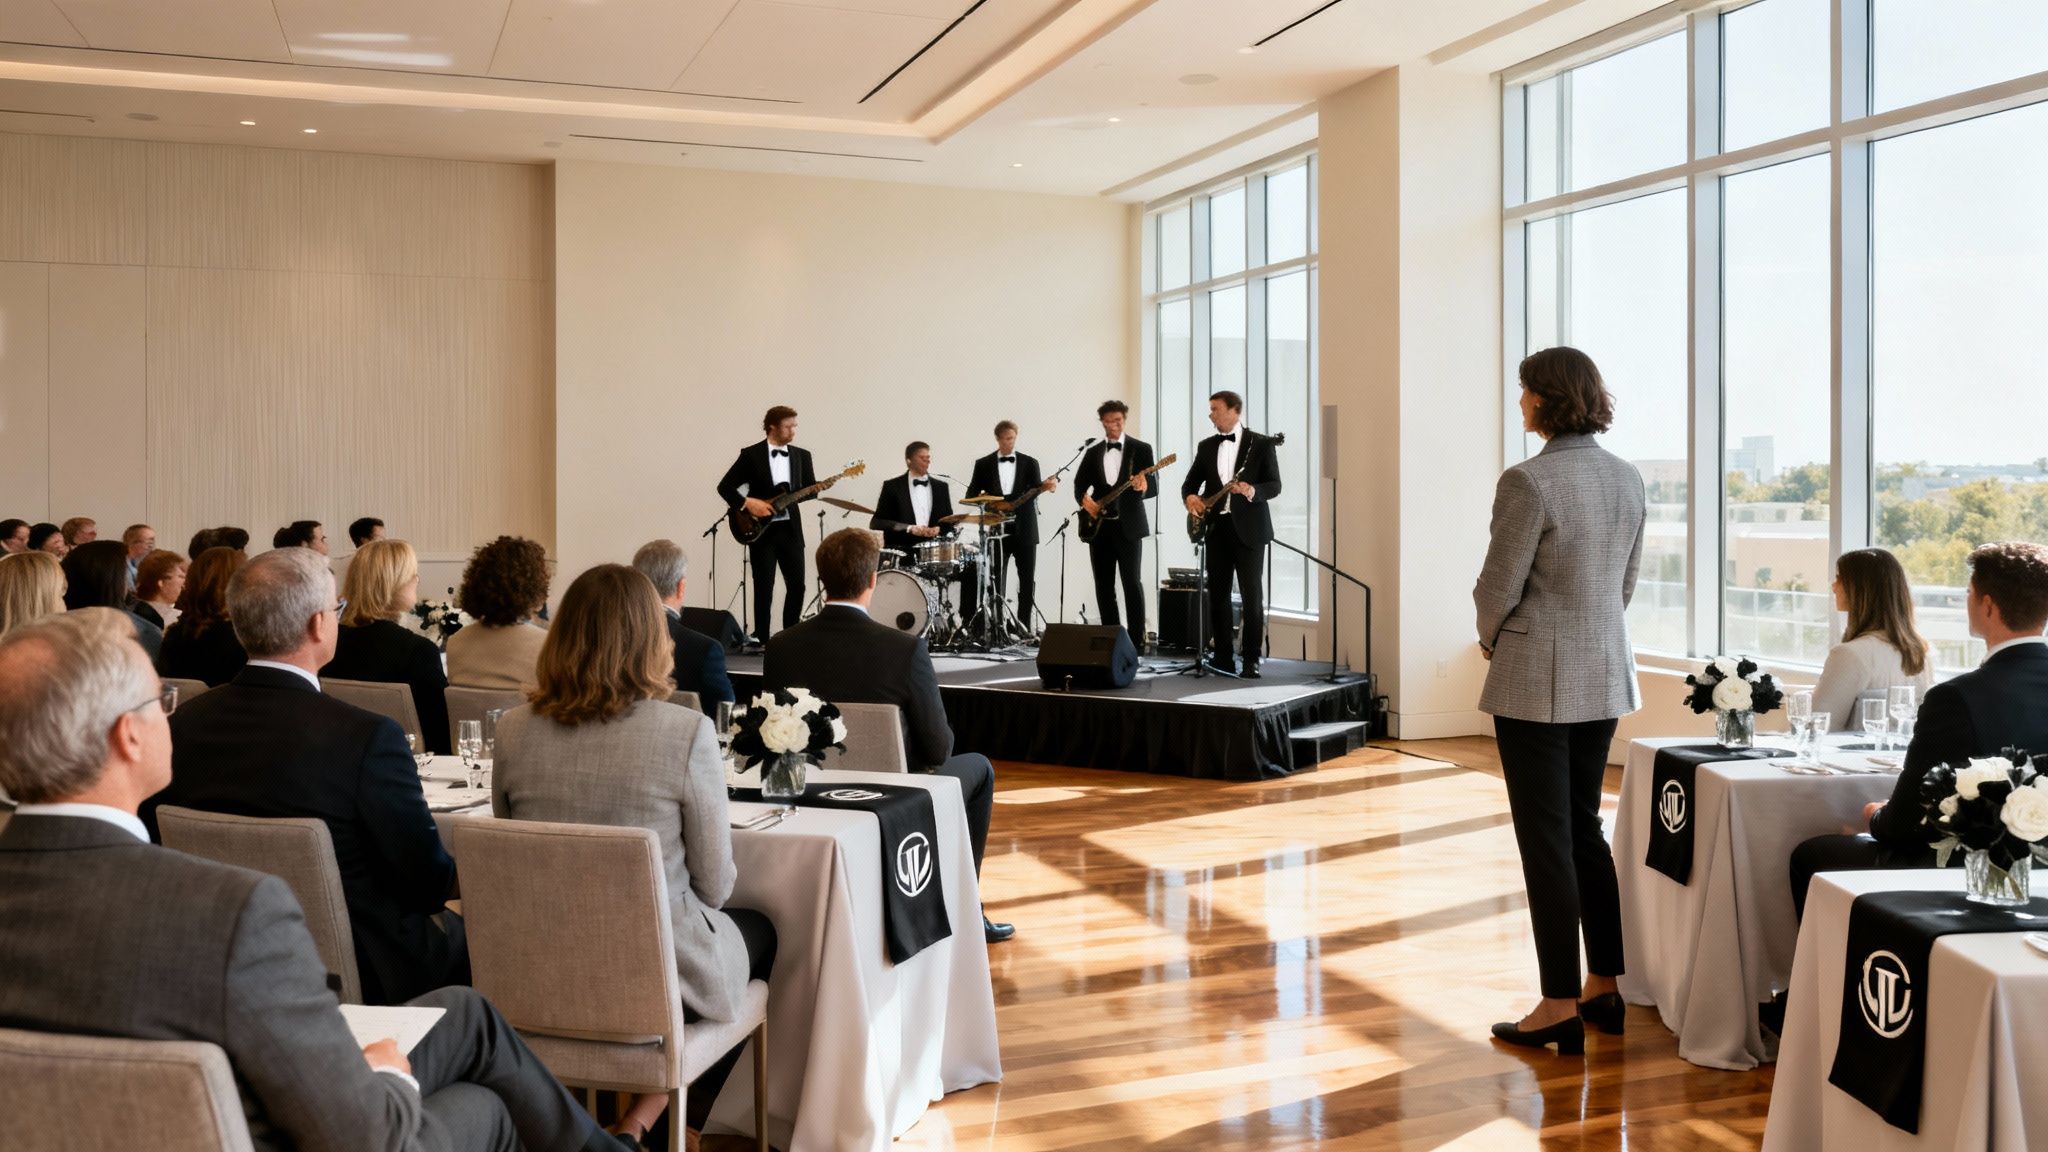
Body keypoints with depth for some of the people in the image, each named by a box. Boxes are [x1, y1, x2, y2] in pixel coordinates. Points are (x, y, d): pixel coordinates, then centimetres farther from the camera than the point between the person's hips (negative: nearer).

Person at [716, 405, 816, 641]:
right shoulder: (751, 454, -3)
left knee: (797, 585, 1)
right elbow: (724, 487, -3)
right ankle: (762, 638, 8)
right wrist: (748, 503, -15)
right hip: (761, 529, -3)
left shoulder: (802, 456, 9)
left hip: (790, 529, 3)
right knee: (764, 587, -1)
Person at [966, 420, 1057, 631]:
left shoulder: (1030, 463, 6)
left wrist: (1047, 486, -29)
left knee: (1027, 581, 1)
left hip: (1024, 530, 1)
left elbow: (1035, 489, -6)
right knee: (996, 581, 0)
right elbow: (971, 494, 7)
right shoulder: (983, 464, 7)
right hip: (997, 530, 0)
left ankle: (1024, 627, 8)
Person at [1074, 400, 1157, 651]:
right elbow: (1079, 484, 13)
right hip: (1099, 526, 4)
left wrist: (1142, 487, -28)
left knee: (1132, 583, -9)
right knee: (1104, 586, 6)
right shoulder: (1092, 453, 12)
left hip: (1128, 525, -4)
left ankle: (1137, 640, -6)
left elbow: (1153, 488, -5)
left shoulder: (1141, 449, 0)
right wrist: (1084, 499, -9)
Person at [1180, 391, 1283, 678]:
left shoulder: (1261, 444, -2)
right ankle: (1222, 656, 13)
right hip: (1216, 527, 5)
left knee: (1252, 595, -5)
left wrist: (1252, 491, -26)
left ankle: (1251, 659, -2)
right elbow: (1191, 481, 15)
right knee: (1217, 593, 6)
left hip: (1249, 528, -5)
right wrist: (1190, 497, -7)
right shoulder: (1206, 447, 12)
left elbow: (1274, 485, -6)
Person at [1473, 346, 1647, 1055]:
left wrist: (1492, 639, 7)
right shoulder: (1627, 478, 5)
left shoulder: (1529, 481, -18)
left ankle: (1561, 1010, 7)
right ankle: (1604, 988, 25)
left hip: (1537, 680, -7)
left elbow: (1499, 586, -13)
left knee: (1547, 841, 0)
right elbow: (1626, 579, 12)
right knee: (1584, 829, 18)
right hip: (1605, 676, 8)